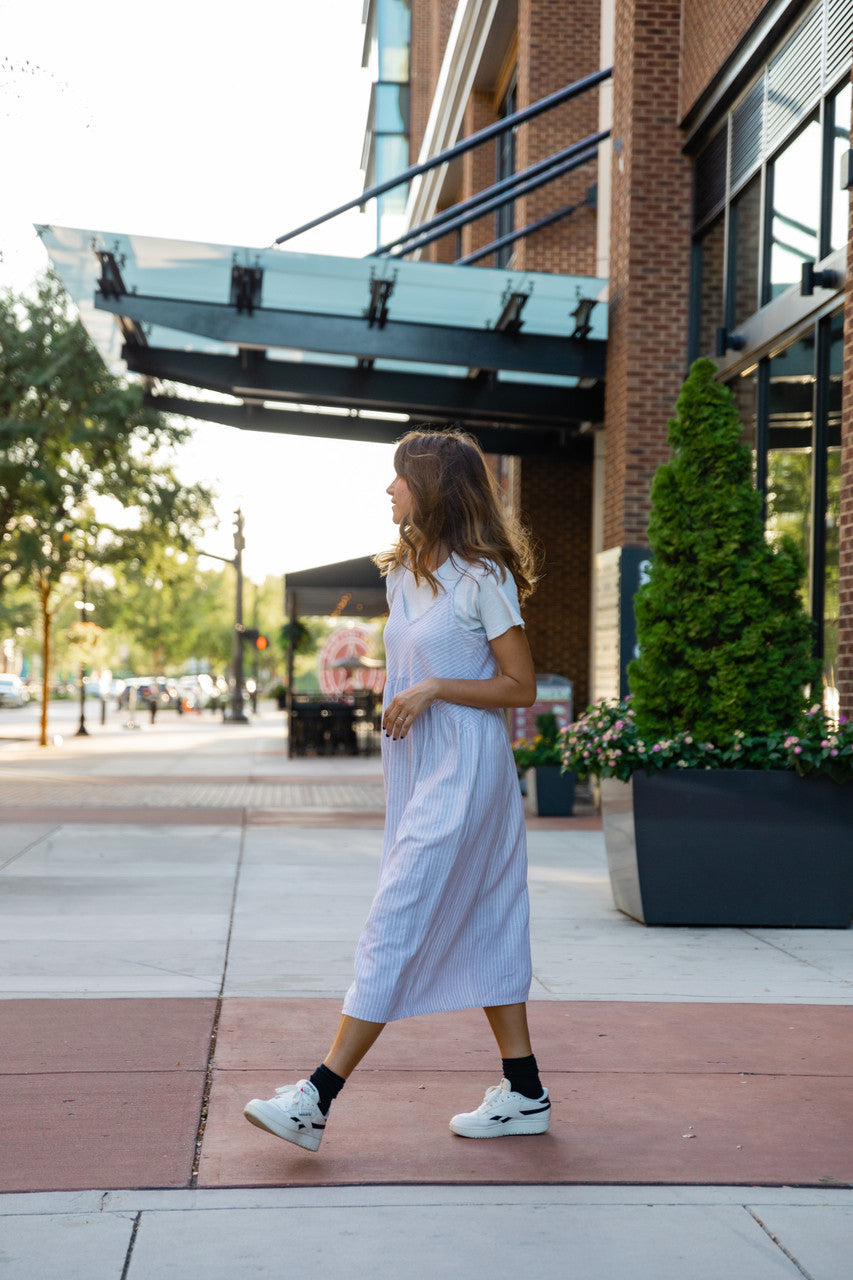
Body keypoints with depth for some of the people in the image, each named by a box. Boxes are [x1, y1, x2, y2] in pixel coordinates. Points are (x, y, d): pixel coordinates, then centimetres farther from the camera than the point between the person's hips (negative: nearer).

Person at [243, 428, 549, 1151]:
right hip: (419, 769, 9)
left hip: (465, 773, -9)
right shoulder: (405, 573, 14)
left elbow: (521, 687, -11)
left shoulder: (482, 576, -11)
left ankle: (318, 1099, -9)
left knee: (396, 928, -9)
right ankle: (524, 1094, 17)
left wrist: (433, 688, -18)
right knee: (481, 926, 10)